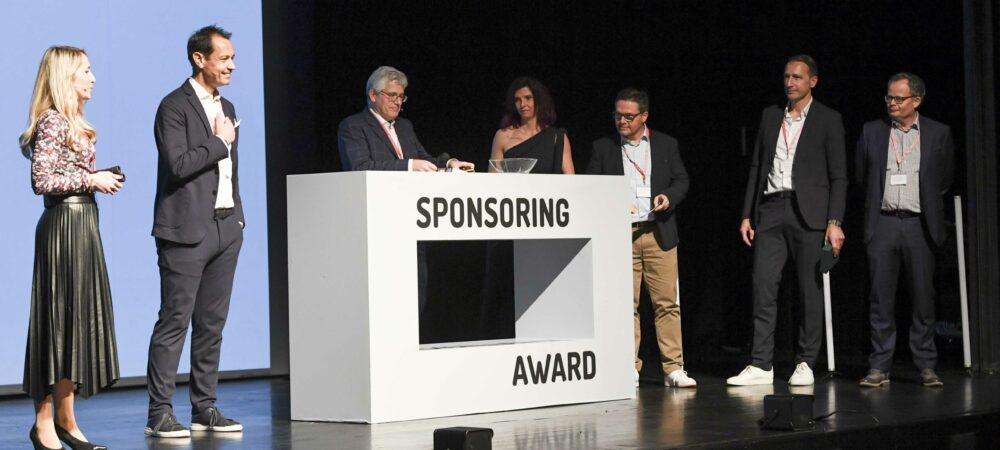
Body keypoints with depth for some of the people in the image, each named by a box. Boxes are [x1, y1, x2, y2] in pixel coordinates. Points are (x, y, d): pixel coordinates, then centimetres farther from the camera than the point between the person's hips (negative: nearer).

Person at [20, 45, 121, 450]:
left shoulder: (72, 122, 16)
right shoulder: (53, 121, -12)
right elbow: (42, 181, -19)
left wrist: (99, 181, 7)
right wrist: (91, 179, -14)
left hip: (83, 223, 10)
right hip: (63, 224, -10)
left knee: (79, 317, 10)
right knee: (59, 318, -6)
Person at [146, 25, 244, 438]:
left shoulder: (226, 108, 17)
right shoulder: (175, 106, -8)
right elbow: (178, 164, -19)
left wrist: (238, 217, 16)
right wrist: (219, 142, -10)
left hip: (226, 228, 8)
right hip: (188, 230, -8)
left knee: (212, 323, 9)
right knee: (175, 321, -6)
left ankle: (205, 408, 14)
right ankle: (159, 413, -3)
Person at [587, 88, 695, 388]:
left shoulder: (666, 145, 11)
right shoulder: (603, 148, 9)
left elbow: (681, 180, 13)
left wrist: (669, 196, -7)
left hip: (658, 234, 0)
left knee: (667, 303, -2)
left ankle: (673, 368, 0)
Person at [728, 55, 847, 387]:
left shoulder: (828, 120, 2)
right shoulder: (770, 116, 14)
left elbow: (838, 176, -1)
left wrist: (834, 222, -10)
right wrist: (747, 215, 9)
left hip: (807, 212, -3)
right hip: (770, 210, 3)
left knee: (810, 289, 0)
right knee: (763, 285, -5)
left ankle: (805, 364, 8)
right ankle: (761, 365, -4)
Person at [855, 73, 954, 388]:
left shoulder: (938, 133, 5)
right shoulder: (872, 131, 8)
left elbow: (945, 179, 14)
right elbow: (861, 175, 16)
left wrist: (926, 202, 12)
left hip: (919, 225, -1)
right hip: (883, 223, 1)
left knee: (923, 297, 1)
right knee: (881, 298, 0)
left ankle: (926, 367, 8)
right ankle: (879, 367, 4)